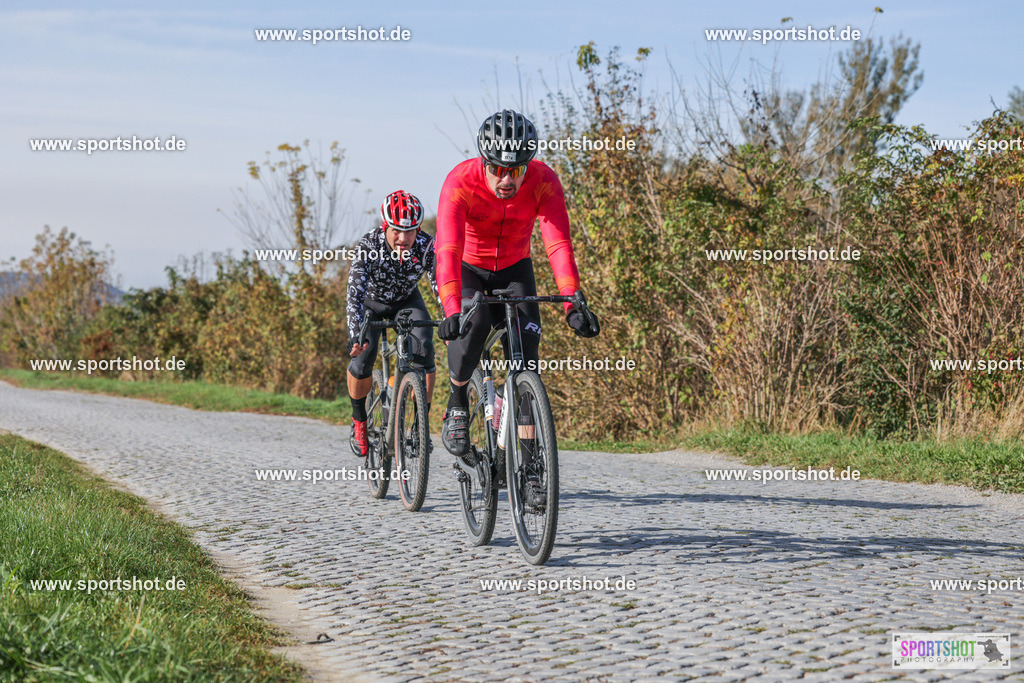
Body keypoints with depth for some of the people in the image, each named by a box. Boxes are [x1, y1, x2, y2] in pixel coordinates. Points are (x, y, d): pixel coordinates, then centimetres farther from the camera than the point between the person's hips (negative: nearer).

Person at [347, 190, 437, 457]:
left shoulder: (425, 246, -28)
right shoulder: (369, 245, -33)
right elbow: (355, 290, -40)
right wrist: (355, 333, -53)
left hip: (407, 301, 1)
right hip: (371, 302, -1)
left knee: (423, 350, -23)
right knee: (363, 354, -23)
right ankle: (359, 422, 4)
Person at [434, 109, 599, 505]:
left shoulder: (543, 182, -26)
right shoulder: (460, 182, -31)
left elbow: (559, 244, -34)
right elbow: (449, 250, -41)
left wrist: (573, 305, -47)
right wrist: (452, 310, -55)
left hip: (514, 269, 2)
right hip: (468, 269, -2)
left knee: (526, 356, -14)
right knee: (471, 329, -30)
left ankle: (528, 465, -10)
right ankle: (457, 404, 0)